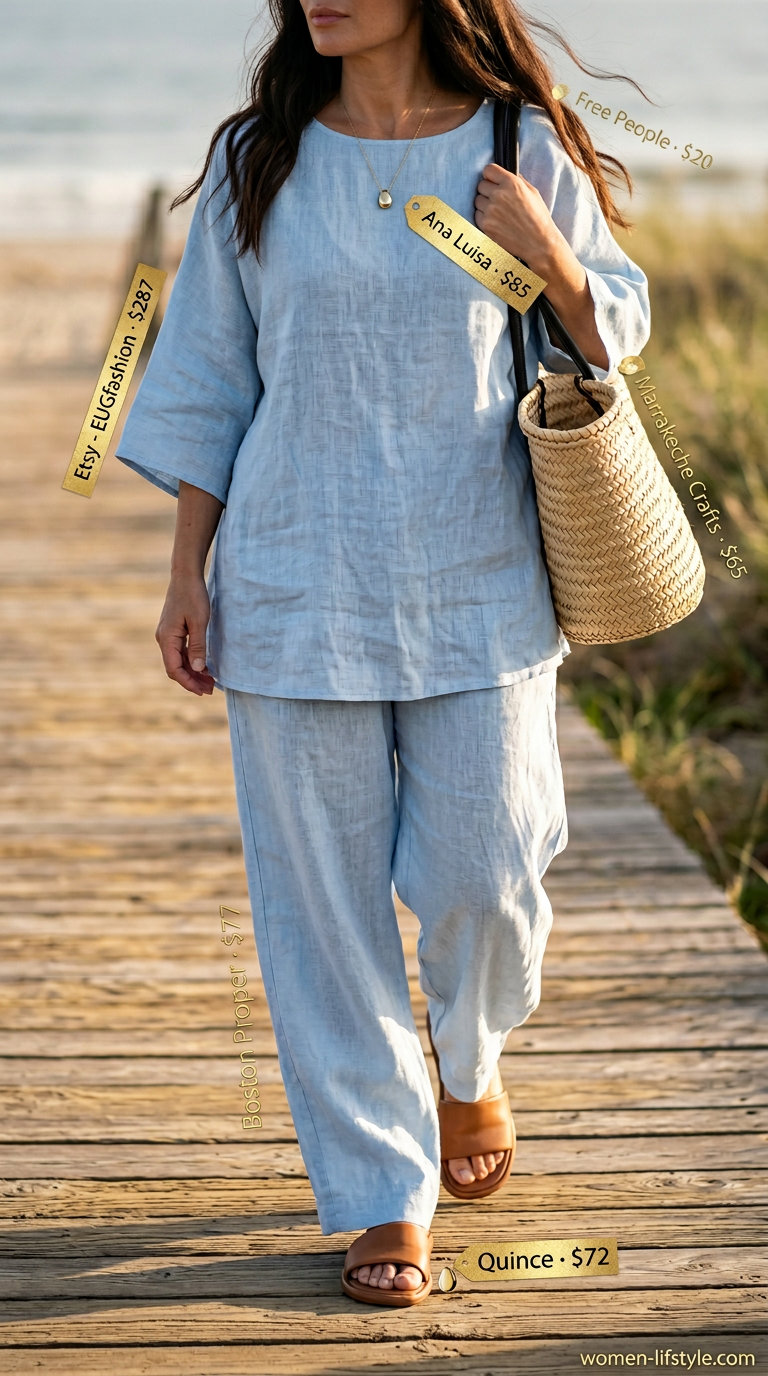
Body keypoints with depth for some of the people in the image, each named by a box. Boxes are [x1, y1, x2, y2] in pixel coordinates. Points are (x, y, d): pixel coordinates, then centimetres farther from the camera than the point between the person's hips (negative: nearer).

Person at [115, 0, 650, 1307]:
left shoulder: (522, 153, 0)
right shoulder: (258, 164, 2)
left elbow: (617, 332, 9)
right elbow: (210, 380, 8)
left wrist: (546, 252, -12)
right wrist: (188, 574, 5)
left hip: (480, 587, 0)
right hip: (298, 589, 1)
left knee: (483, 878, 1)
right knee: (321, 898, 2)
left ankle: (471, 1058, 37)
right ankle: (381, 1195, 16)